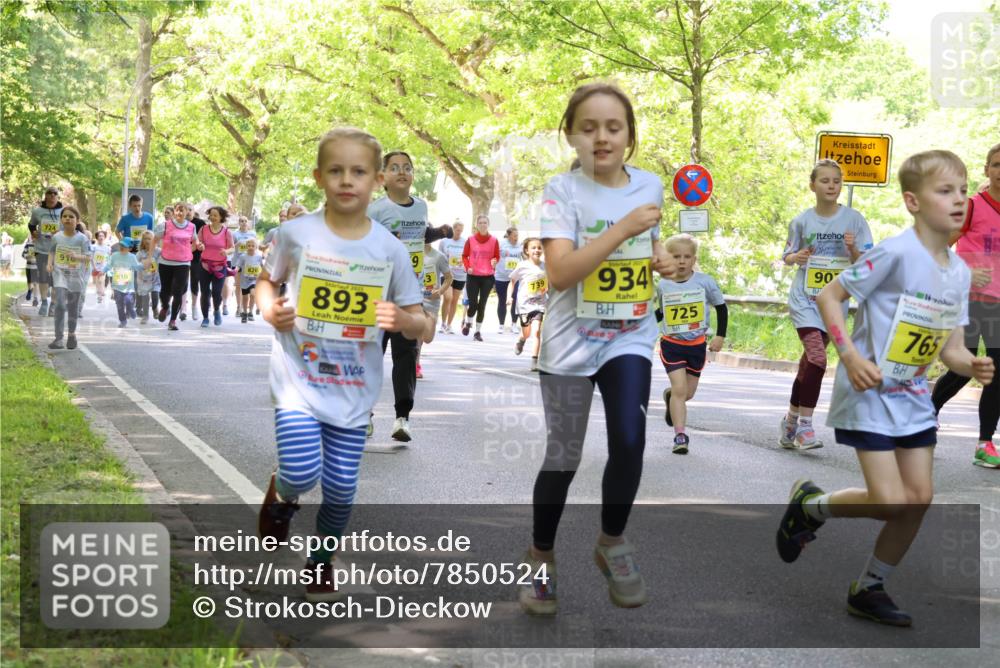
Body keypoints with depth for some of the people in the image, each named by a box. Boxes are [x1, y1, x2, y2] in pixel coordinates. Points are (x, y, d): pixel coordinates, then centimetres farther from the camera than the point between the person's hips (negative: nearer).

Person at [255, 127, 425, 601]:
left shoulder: (390, 249, -5)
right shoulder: (297, 233, -6)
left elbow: (421, 325, 0)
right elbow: (265, 281, 12)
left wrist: (403, 320, -23)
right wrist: (270, 310, -10)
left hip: (354, 390, 1)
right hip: (299, 379, -1)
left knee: (341, 487, 6)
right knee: (302, 473, -16)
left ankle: (321, 560, 34)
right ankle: (281, 494, 22)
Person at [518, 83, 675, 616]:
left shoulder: (649, 186, 3)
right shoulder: (563, 191, -11)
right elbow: (559, 273, -23)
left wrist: (663, 260, 0)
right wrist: (623, 228, -27)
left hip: (630, 336, 3)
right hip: (572, 341, -3)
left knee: (630, 441, -13)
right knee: (563, 456, 5)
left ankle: (612, 543, 14)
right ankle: (541, 558, 27)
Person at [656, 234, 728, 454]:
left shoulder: (705, 282, -7)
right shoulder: (663, 285, -4)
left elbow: (721, 308, 5)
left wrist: (720, 336, 0)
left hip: (697, 345, 1)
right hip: (671, 345, -1)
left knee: (687, 393, 11)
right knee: (679, 389, -13)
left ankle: (670, 397, 46)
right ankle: (680, 435, -9)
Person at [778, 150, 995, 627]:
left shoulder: (960, 272, 5)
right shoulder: (897, 253, -17)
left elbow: (950, 346, 9)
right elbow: (828, 296, -13)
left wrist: (973, 366, -13)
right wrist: (850, 356, -22)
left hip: (913, 397, 8)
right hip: (870, 392, -8)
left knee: (920, 498, 6)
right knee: (890, 502, -12)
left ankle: (869, 590, 23)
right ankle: (810, 504, 17)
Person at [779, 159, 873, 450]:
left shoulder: (854, 219, -3)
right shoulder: (801, 221, -2)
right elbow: (787, 255, 10)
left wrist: (853, 248, -22)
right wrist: (797, 257, -12)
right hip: (804, 299, -2)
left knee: (810, 360, 12)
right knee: (817, 358, -19)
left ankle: (791, 420, 27)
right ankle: (804, 424, -8)